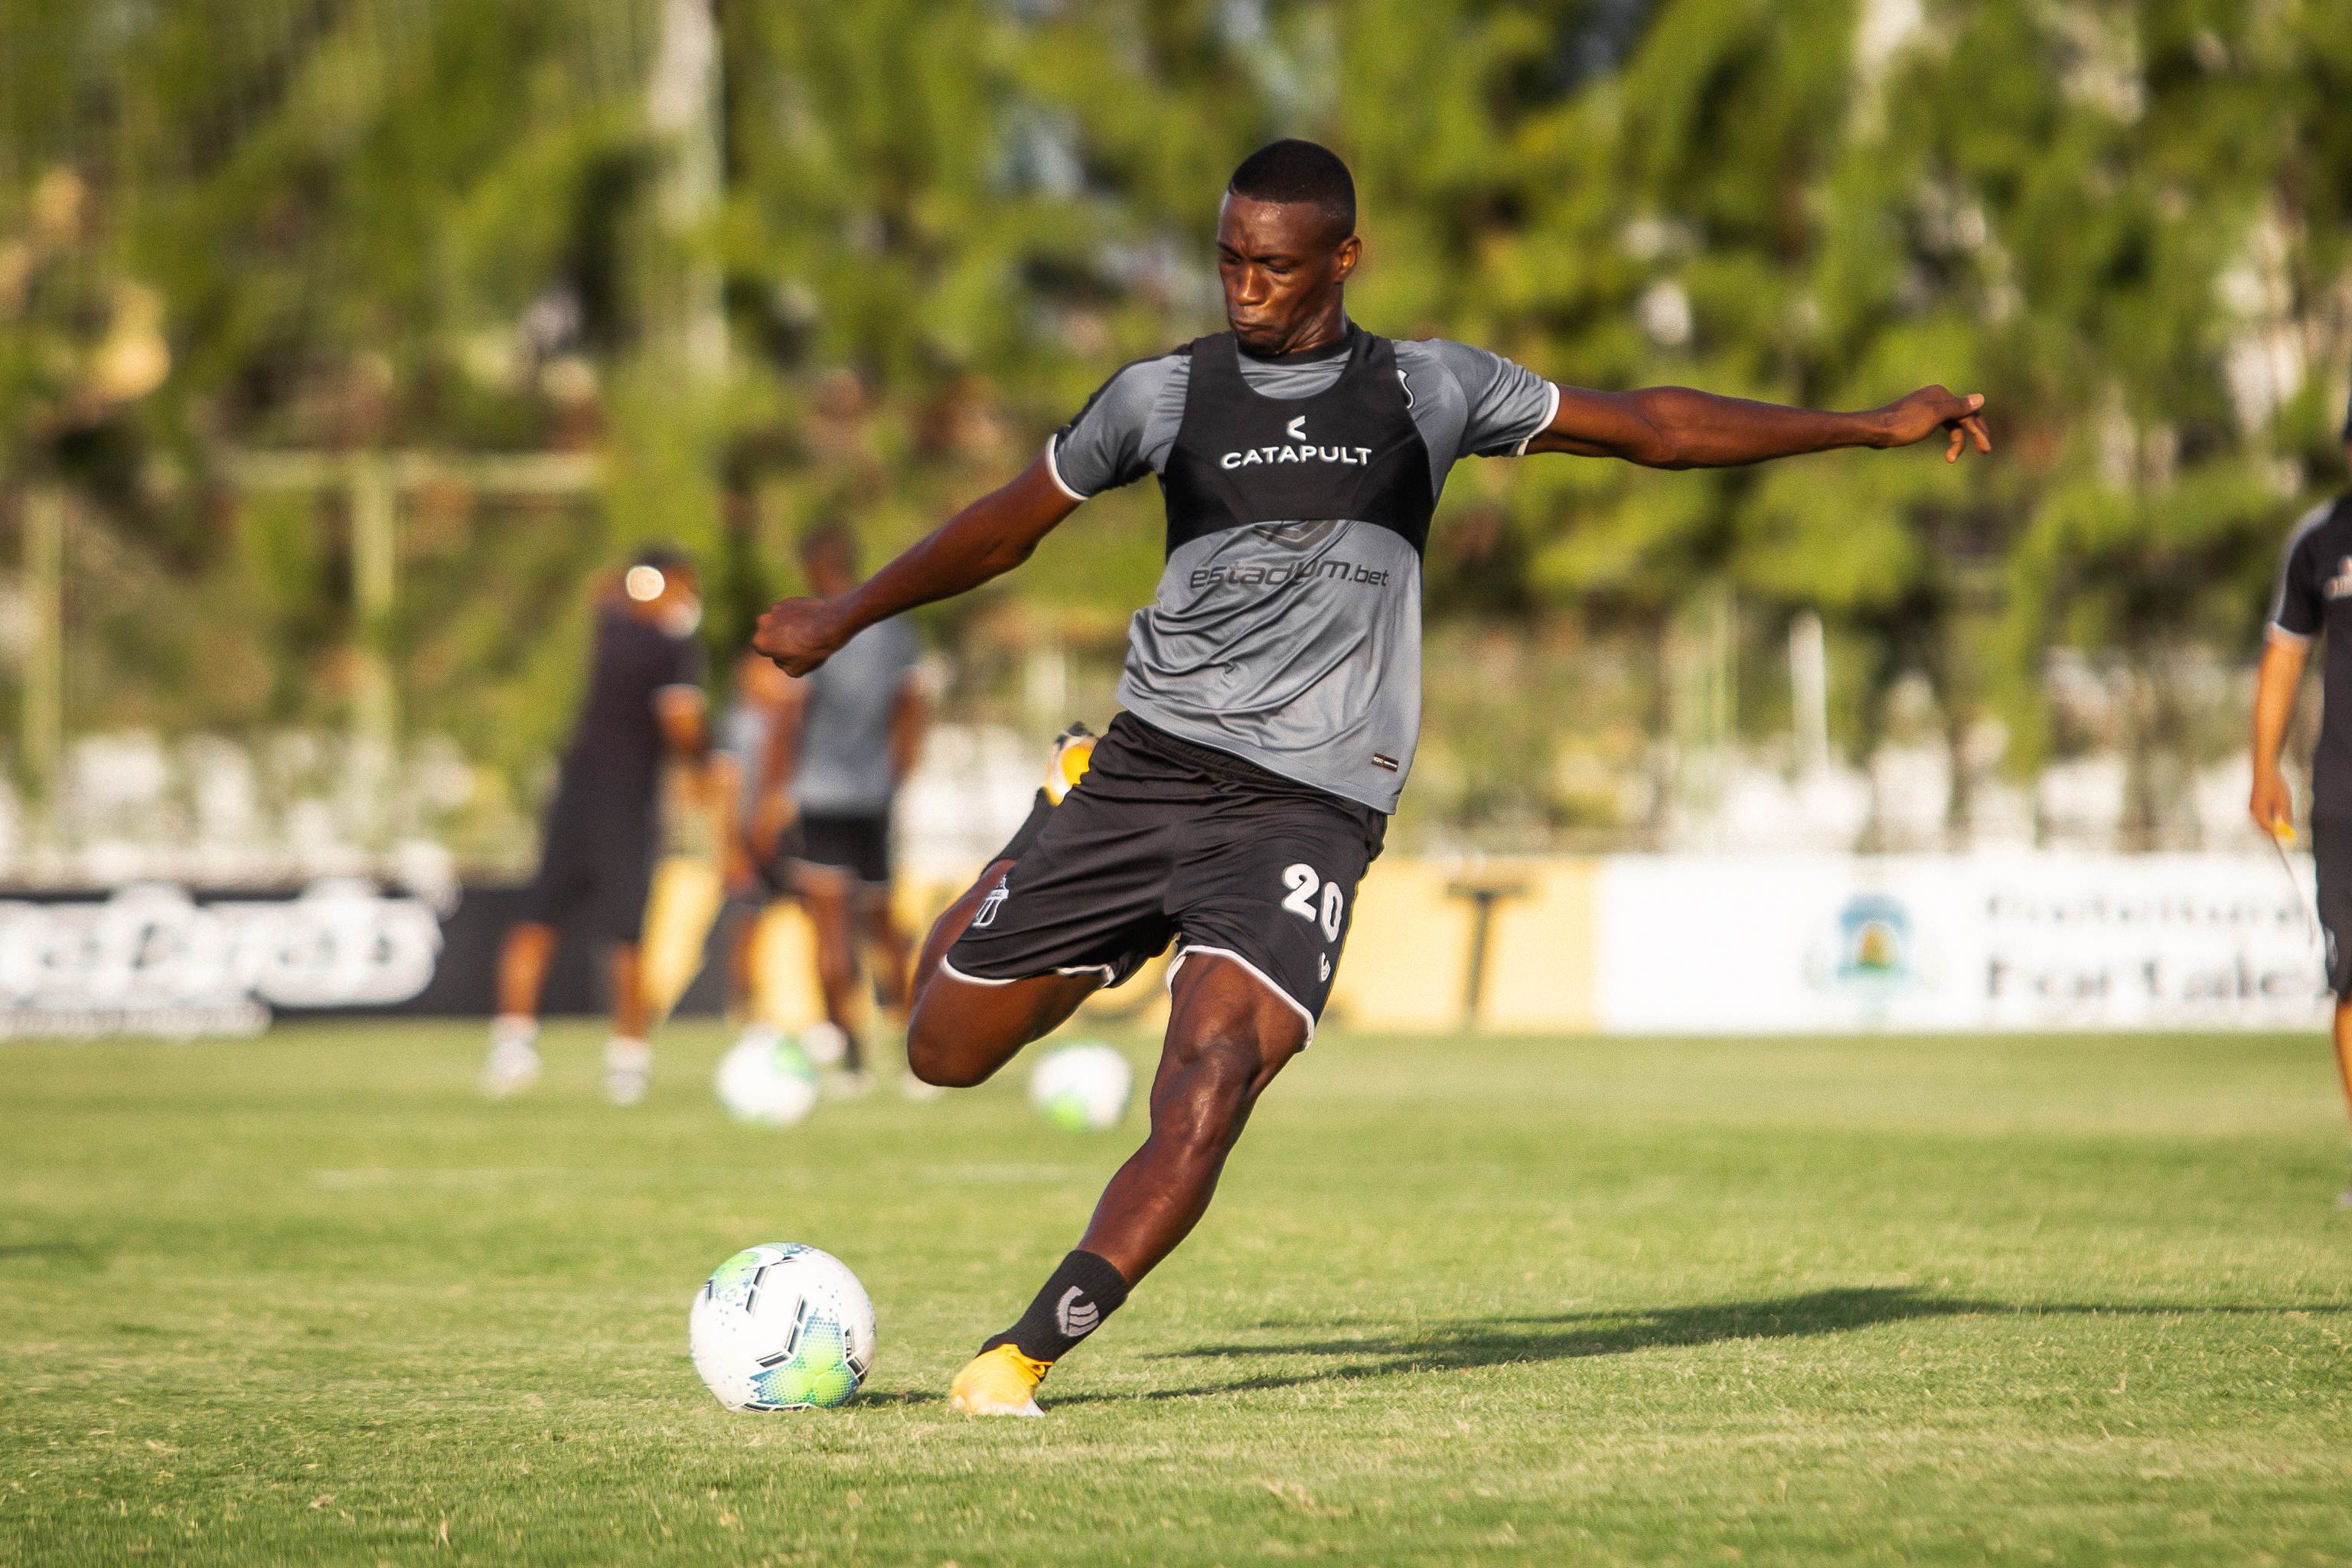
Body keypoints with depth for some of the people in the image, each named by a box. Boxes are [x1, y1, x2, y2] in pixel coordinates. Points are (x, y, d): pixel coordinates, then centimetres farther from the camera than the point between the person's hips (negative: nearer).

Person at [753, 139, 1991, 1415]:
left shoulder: (1428, 391, 7)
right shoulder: (1166, 394, 8)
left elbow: (1651, 427, 14)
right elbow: (1008, 527, 21)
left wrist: (1870, 427, 13)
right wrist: (843, 619, 27)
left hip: (1310, 806, -2)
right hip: (1149, 765, 2)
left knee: (1210, 1081, -25)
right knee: (946, 1050, 3)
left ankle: (1028, 1349, -24)